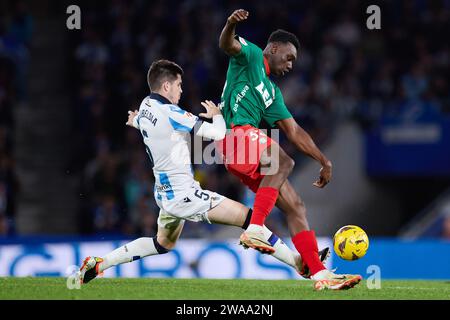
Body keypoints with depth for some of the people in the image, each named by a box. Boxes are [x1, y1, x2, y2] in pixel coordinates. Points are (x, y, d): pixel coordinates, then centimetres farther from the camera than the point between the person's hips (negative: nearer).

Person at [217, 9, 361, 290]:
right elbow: (228, 45, -14)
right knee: (283, 161, -32)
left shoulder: (273, 91, 30)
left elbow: (294, 131, 29)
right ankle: (254, 230, -38)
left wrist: (325, 161, 24)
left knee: (295, 207, 2)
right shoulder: (250, 56, 9)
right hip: (234, 133, -8)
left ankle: (320, 274, 0)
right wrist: (231, 25, -37)